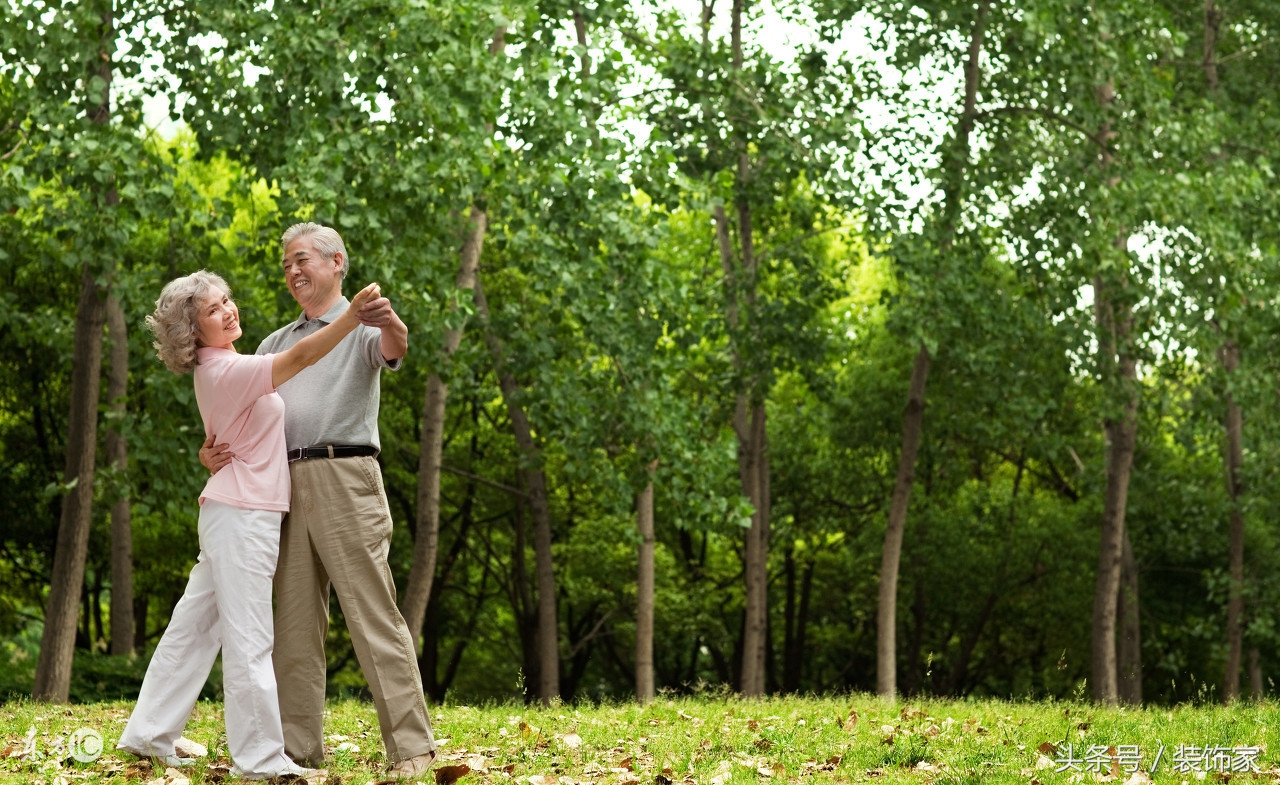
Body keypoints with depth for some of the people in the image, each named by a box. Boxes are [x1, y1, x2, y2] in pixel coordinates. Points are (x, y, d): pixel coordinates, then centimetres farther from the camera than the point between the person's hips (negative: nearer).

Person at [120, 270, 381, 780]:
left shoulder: (216, 370, 13)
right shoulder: (227, 371, -17)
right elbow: (299, 358, -29)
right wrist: (354, 314, -37)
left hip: (230, 513, 10)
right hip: (244, 514, -10)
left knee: (195, 626, 13)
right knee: (248, 639, -9)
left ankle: (149, 736, 19)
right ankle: (260, 759, -8)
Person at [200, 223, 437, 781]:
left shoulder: (362, 328, 5)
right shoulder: (276, 343, 25)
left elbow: (395, 350, -19)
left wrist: (390, 322, -43)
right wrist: (213, 451, -3)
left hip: (345, 479, -6)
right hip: (288, 484, 6)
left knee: (374, 617, -11)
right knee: (295, 622, 5)